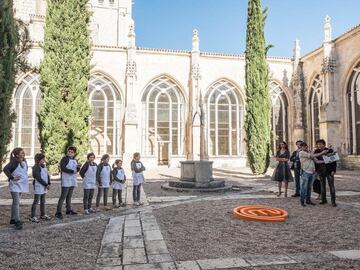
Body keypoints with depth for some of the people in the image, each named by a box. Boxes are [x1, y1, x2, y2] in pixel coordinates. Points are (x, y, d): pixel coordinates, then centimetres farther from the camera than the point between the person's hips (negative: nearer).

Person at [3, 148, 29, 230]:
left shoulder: (24, 161, 7)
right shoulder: (14, 162, -15)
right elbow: (6, 169, -27)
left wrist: (25, 179, 12)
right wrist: (12, 178, -25)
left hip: (21, 185, 8)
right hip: (15, 185, -8)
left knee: (15, 202, 17)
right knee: (16, 203, -12)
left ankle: (13, 219, 28)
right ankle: (17, 222, -11)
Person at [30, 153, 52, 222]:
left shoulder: (44, 166, 10)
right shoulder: (36, 167, -13)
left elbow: (47, 175, 10)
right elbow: (38, 178, -18)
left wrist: (48, 184, -2)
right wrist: (46, 184, -16)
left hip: (44, 187, 8)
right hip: (38, 187, -8)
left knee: (43, 202, 15)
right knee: (36, 202, -1)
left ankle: (43, 215, 25)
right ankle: (33, 216, 6)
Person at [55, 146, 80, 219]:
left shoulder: (75, 160, 14)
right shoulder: (64, 159, -8)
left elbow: (77, 170, 20)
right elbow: (62, 168, -21)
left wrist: (78, 167, -3)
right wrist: (72, 171, -20)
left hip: (73, 181, 7)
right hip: (66, 181, -7)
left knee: (69, 196, 15)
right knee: (63, 196, -8)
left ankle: (69, 210, 24)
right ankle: (58, 212, -5)